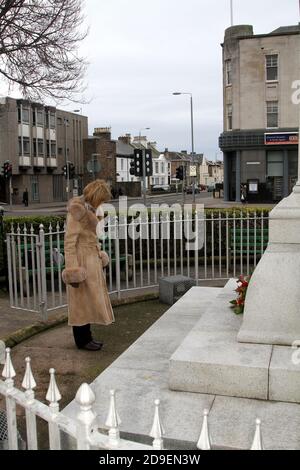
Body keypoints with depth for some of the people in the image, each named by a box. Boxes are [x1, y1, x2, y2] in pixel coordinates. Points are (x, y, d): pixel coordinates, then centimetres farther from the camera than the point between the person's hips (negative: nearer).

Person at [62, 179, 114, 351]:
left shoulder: (89, 208, 10)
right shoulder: (77, 210, -18)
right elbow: (69, 241, -20)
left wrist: (98, 252, 25)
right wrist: (72, 268, -21)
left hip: (92, 258, 10)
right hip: (82, 259, -10)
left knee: (89, 300, 15)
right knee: (82, 300, 0)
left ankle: (86, 337, 26)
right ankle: (82, 341, 13)